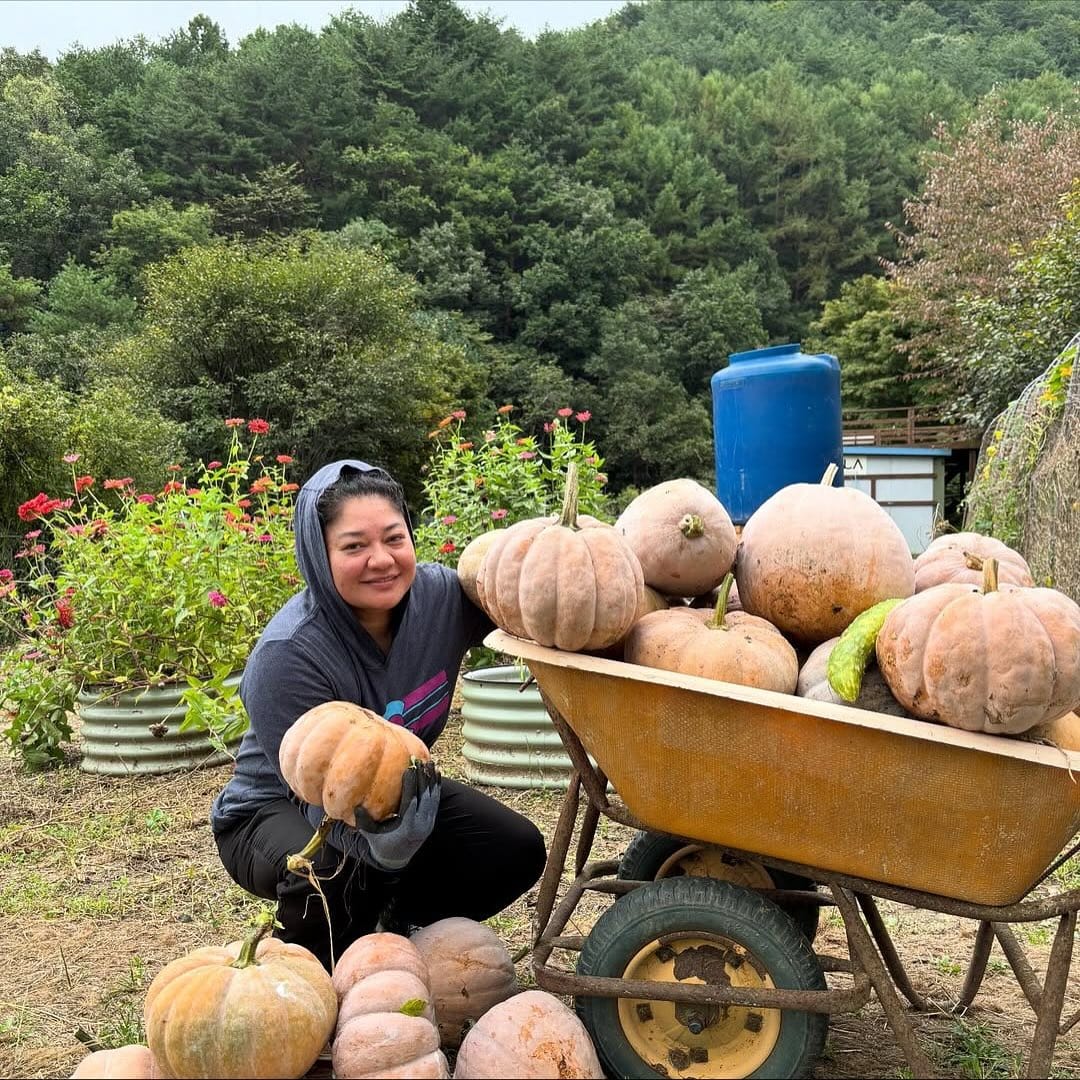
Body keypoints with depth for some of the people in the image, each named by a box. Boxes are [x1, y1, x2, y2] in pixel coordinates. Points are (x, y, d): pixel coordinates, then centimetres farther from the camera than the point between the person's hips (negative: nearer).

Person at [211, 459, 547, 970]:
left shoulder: (439, 595, -19)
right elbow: (321, 799, -31)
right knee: (336, 869, -37)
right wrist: (383, 825, -53)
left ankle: (392, 927, 16)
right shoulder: (286, 655, -33)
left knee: (517, 850, -9)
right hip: (275, 811, -5)